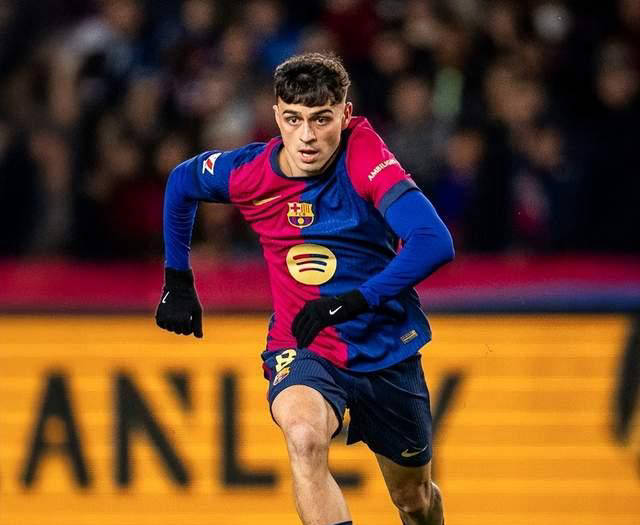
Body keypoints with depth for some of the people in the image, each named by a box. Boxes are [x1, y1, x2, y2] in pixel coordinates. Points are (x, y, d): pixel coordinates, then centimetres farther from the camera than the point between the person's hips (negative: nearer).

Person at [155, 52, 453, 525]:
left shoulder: (364, 155, -22)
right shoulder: (248, 172, -13)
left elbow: (435, 243, -33)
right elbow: (181, 183, 11)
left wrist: (352, 301, -39)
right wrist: (177, 282, 13)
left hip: (388, 350, 0)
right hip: (303, 349, 0)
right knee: (305, 436, -35)